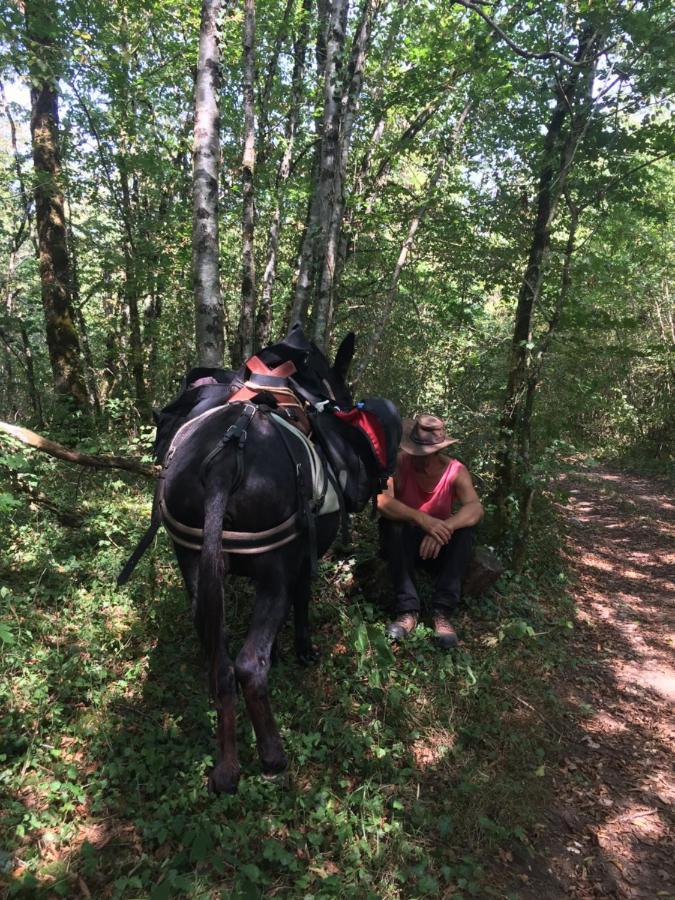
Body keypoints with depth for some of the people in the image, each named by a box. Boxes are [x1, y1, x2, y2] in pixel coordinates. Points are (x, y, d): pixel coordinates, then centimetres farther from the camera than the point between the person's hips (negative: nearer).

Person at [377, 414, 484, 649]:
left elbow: (476, 509, -32)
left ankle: (442, 612, -28)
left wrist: (444, 528, -50)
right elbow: (382, 501, -35)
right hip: (405, 542, -1)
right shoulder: (400, 463, -19)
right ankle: (408, 610, -30)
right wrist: (422, 519, -48)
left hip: (439, 545, 1)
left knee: (465, 529, -28)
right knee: (390, 524, -32)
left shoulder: (456, 471, -15)